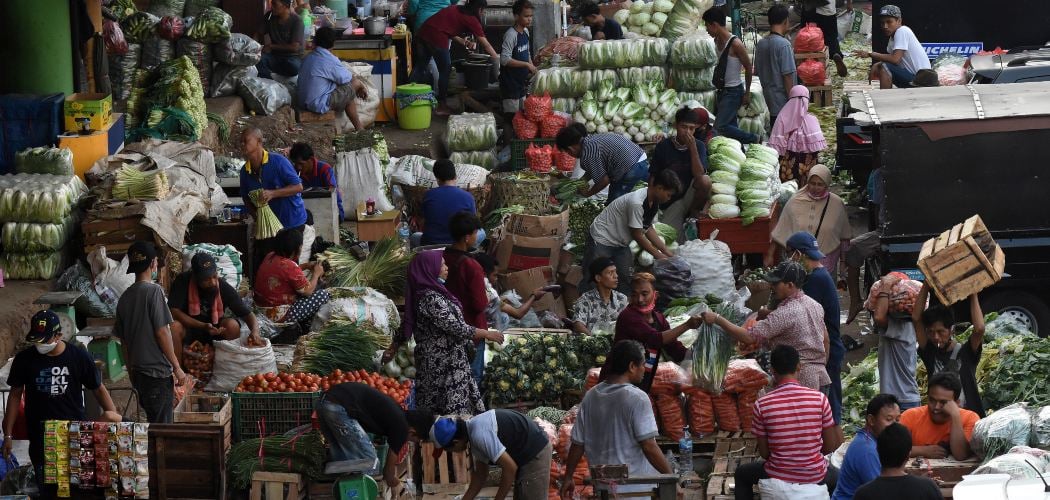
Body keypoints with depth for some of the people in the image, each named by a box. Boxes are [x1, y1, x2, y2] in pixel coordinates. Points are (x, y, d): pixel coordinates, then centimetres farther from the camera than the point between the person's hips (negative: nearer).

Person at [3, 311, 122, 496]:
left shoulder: (79, 356, -3)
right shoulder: (24, 359, -1)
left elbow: (99, 389, 5)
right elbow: (15, 395, 7)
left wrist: (113, 414, -11)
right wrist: (8, 435, 4)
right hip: (40, 437, 1)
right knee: (48, 491, 0)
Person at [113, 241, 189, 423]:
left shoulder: (125, 297, 9)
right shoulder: (154, 291, -12)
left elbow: (123, 340, 13)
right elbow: (162, 333, -16)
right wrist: (177, 367, -10)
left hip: (138, 372, 8)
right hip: (158, 371, -7)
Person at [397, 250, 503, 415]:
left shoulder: (422, 294, 10)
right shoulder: (431, 299, -20)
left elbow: (407, 325, 18)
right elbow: (455, 327, -22)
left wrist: (394, 346, 29)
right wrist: (487, 334, -14)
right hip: (444, 365, -10)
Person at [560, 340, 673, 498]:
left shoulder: (590, 396, 5)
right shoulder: (637, 398, -14)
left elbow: (577, 443, 8)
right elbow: (648, 446, -17)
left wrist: (568, 478, 18)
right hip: (637, 489, -6)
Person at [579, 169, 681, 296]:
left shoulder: (653, 202, -2)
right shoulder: (637, 202, -31)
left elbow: (648, 229, 9)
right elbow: (638, 235, -23)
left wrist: (667, 252, 4)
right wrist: (659, 255, -14)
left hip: (621, 243, 9)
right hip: (602, 239, -9)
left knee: (625, 282, 1)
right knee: (592, 281, -11)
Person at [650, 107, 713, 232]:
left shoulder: (699, 146, -4)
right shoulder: (663, 147, -5)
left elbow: (699, 175, -18)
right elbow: (653, 177, 1)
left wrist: (692, 147, -23)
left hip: (689, 196, 1)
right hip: (670, 202, -1)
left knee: (705, 180, -30)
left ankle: (694, 213, -6)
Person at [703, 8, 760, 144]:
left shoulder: (735, 44, -19)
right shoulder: (717, 41, 5)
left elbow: (748, 67, -11)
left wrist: (747, 93, -5)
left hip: (733, 92, -8)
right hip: (722, 91, 8)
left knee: (720, 127, -14)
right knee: (730, 127, 9)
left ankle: (752, 139, 0)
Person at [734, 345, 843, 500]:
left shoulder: (761, 405, -13)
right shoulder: (819, 399, -11)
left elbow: (764, 452, -5)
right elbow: (830, 446, -4)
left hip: (777, 477, -1)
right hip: (816, 478, 1)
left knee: (742, 474, 31)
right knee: (836, 476, 37)